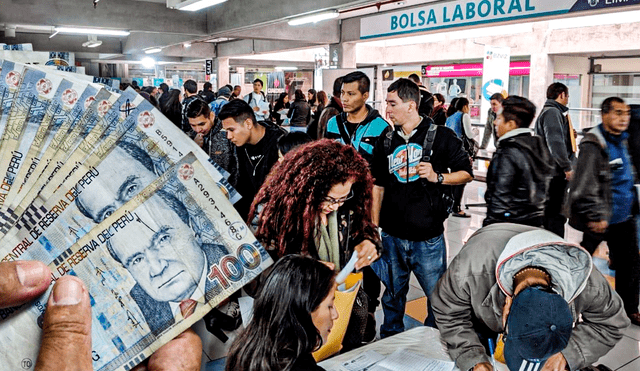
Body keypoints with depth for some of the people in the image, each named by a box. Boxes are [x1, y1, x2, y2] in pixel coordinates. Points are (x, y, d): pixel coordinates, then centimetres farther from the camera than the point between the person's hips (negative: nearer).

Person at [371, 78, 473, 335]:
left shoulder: (440, 136, -4)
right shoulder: (386, 141, 7)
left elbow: (466, 174, 1)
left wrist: (437, 177, -18)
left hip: (428, 237, -3)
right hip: (392, 236, 3)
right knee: (393, 296, 16)